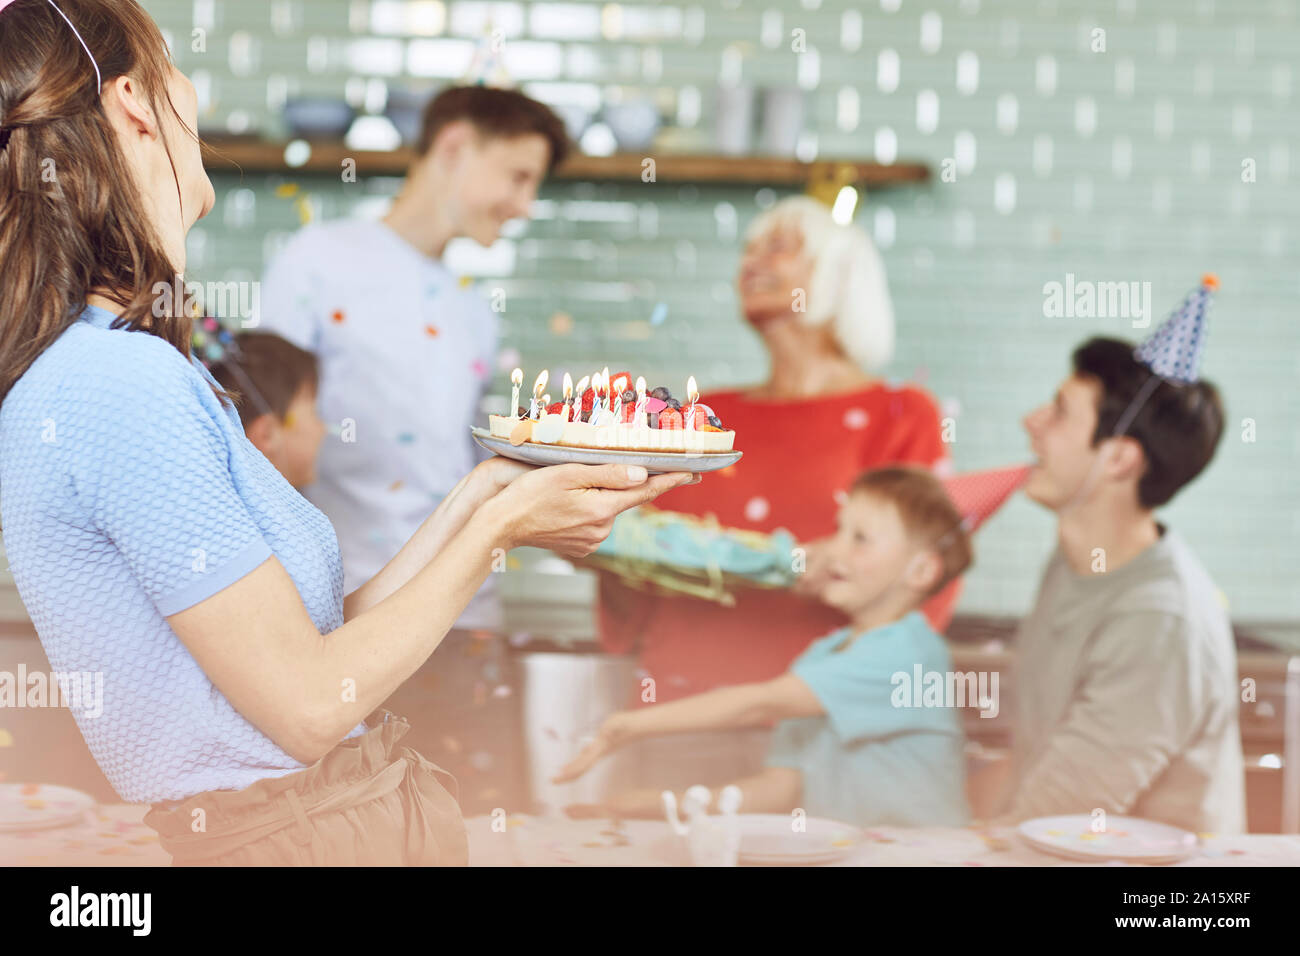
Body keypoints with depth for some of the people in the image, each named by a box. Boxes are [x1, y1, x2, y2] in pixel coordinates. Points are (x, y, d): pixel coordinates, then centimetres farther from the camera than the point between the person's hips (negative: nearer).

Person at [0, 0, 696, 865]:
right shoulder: (119, 380, -16)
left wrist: (481, 498, 13)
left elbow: (328, 640, 9)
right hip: (298, 832, -9)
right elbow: (311, 702, -15)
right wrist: (500, 527, -6)